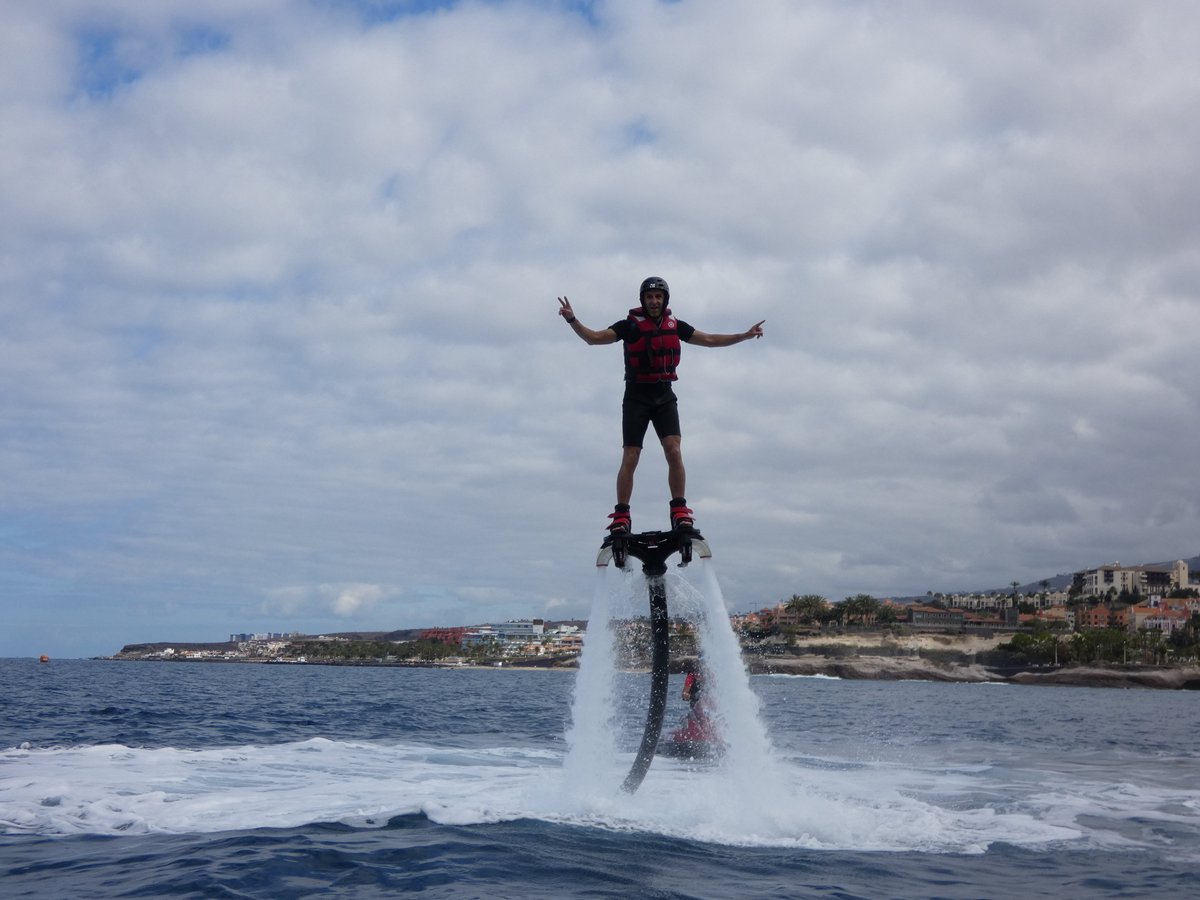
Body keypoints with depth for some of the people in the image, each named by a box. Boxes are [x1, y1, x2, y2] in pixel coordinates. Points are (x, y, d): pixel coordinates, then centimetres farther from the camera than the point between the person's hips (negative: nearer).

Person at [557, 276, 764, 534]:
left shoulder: (675, 326, 4)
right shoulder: (630, 325, -6)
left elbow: (710, 340, 13)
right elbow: (594, 338, -14)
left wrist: (745, 335, 10)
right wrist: (572, 320, -30)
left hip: (664, 397, 2)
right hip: (636, 398, -2)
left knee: (674, 453, -14)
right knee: (630, 459, -5)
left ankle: (679, 512, -8)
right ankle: (621, 516, 2)